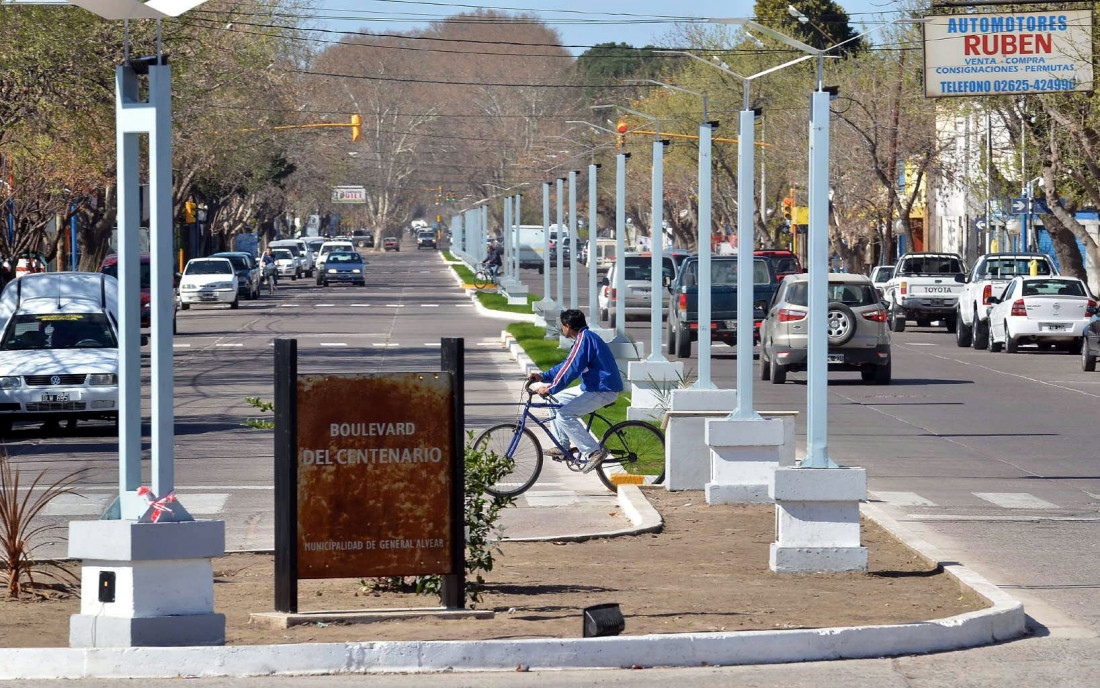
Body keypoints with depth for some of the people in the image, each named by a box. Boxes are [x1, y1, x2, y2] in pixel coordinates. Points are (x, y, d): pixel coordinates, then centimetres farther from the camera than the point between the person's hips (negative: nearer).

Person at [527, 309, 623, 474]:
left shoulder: (584, 338, -18)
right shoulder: (583, 337, 15)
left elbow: (572, 369, -24)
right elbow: (566, 365, 22)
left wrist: (550, 388, -22)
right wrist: (544, 377, 14)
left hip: (604, 391, -11)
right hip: (592, 387, 11)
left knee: (564, 415, -22)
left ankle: (594, 451, -22)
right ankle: (563, 446, 19)